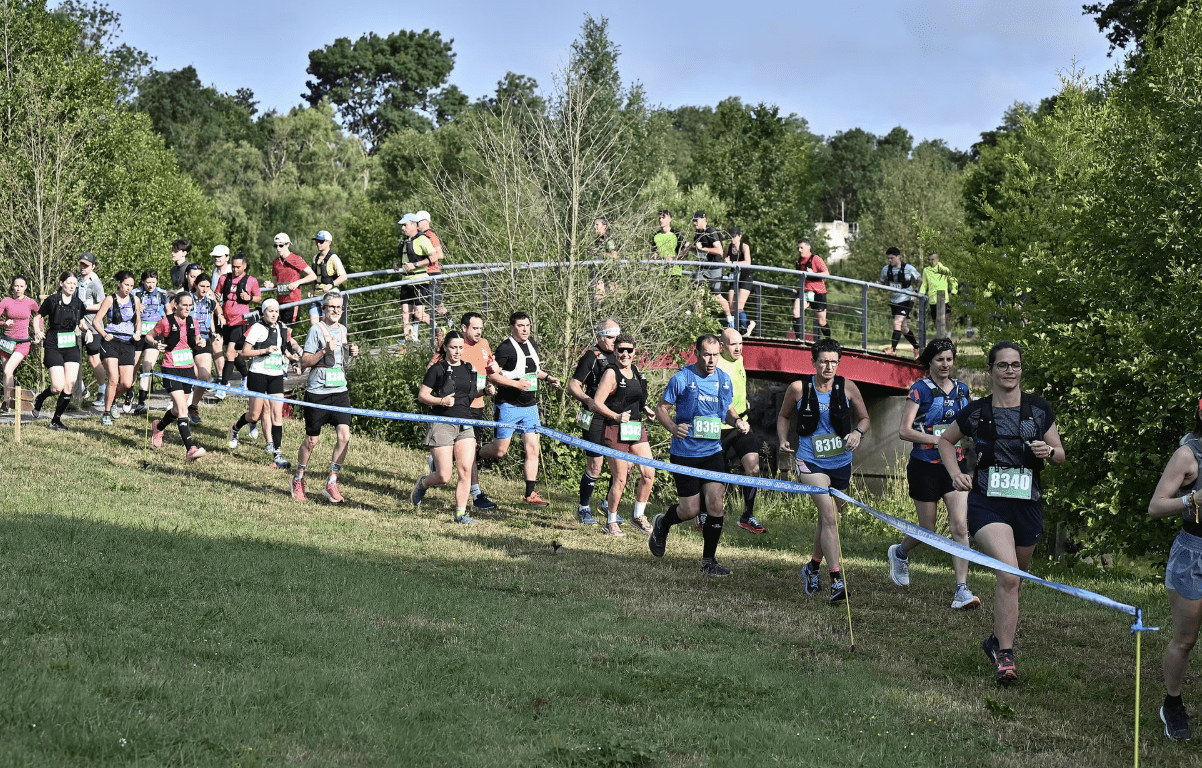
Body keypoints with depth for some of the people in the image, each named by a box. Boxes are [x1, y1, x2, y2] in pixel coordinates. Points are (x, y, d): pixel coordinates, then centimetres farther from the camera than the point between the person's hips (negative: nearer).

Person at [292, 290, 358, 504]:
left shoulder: (342, 329, 14)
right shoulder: (316, 329, -7)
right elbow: (304, 362, -10)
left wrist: (350, 352, 9)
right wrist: (325, 351, -22)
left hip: (340, 391, 5)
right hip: (317, 392, -5)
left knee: (344, 436, -9)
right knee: (312, 439, 4)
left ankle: (331, 483, -1)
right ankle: (298, 480, 25)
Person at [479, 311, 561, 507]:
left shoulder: (533, 345, 11)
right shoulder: (506, 348, -12)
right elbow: (492, 375, -15)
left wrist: (547, 377, 9)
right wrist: (516, 383, -23)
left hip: (530, 406, 6)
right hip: (508, 406, -6)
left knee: (532, 449, 0)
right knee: (500, 450, -2)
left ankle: (530, 495, 3)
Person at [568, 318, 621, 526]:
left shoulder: (617, 357, 13)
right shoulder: (591, 357, -7)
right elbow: (572, 385, -10)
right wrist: (588, 400, -26)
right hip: (595, 419, -7)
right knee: (595, 466, -5)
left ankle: (609, 503, 22)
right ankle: (584, 508, 12)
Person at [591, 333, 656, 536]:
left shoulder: (636, 372, 11)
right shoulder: (611, 374, -10)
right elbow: (597, 403, -15)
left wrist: (645, 409, 11)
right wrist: (616, 416, -26)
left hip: (637, 428, 7)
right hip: (616, 430, -7)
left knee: (648, 474, 3)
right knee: (620, 480, -3)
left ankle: (639, 516, 21)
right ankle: (611, 522, 12)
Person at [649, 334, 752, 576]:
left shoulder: (724, 379, 5)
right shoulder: (682, 379, -9)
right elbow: (661, 409, -3)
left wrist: (737, 421, -3)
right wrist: (674, 428, -22)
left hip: (713, 451, 4)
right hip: (685, 453, -4)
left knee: (715, 504, -8)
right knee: (690, 510, 1)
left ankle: (708, 560, 4)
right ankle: (662, 524, 36)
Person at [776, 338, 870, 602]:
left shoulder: (847, 388, -1)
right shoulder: (798, 388, -5)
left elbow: (864, 418, 10)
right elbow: (784, 416, 11)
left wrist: (857, 432, -11)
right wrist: (783, 440, -5)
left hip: (841, 462, 4)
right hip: (810, 461, -4)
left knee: (828, 518, 17)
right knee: (828, 513, -20)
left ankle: (813, 567, 42)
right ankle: (837, 580, -23)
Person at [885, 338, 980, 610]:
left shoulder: (962, 389, 9)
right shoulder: (920, 390, -7)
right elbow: (904, 431, -14)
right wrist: (939, 440, -22)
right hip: (925, 466, -4)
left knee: (960, 526, -10)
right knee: (927, 531, 6)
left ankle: (962, 591, -10)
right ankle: (900, 552, 40)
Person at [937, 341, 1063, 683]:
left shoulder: (1039, 409, 4)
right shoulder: (976, 412, 1)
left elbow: (1061, 455, 12)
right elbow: (946, 440, 18)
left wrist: (1048, 451, -11)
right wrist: (955, 473, 2)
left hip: (1027, 504, 3)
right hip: (987, 503, -3)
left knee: (1014, 580, 15)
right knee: (1008, 575, -23)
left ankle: (997, 639, 39)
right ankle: (1005, 655, -17)